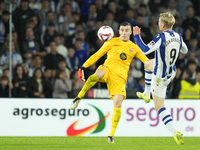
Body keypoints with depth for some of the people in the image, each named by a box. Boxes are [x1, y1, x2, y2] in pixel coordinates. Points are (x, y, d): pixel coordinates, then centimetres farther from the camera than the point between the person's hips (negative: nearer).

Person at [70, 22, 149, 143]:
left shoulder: (134, 48, 18)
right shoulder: (112, 43, 13)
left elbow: (146, 61, 23)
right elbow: (97, 55, 12)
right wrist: (84, 66, 4)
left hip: (120, 76, 2)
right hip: (108, 69, -2)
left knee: (118, 103, -16)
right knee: (97, 74, -41)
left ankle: (112, 135, -3)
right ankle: (79, 97, -19)